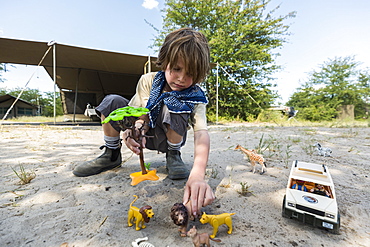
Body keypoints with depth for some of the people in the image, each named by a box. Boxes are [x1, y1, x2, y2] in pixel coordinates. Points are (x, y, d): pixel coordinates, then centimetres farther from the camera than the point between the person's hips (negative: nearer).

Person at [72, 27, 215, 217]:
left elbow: (201, 132, -39)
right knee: (112, 102, -17)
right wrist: (135, 130, -43)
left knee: (175, 106, -33)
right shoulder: (148, 81, -15)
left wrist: (198, 174, -56)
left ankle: (173, 156, -10)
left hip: (167, 138, -2)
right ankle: (111, 155, 0)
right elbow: (143, 117, -16)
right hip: (145, 134, 3)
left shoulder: (195, 96, -23)